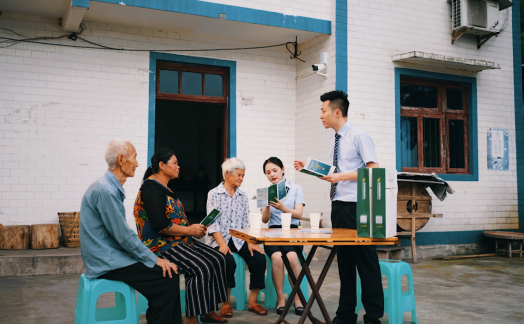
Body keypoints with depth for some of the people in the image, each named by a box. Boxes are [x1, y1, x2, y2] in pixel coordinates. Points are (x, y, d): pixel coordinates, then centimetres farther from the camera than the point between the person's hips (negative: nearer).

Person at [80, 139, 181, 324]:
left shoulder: (111, 188, 13)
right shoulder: (106, 190, -20)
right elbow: (123, 235, -21)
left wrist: (152, 257, 11)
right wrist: (154, 259, -13)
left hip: (109, 257, 10)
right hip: (107, 263, -9)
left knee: (169, 271, 4)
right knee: (167, 277, -12)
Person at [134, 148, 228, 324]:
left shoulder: (163, 188, 17)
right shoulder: (152, 188, -15)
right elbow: (160, 225, -25)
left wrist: (194, 228, 3)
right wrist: (189, 230, -16)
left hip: (177, 241, 10)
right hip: (161, 244, -10)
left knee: (217, 259, 0)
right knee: (201, 268, -26)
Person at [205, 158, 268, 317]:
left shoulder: (243, 196, 12)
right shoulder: (214, 194, -2)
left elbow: (246, 222, 7)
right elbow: (213, 222, -10)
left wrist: (250, 242, -10)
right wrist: (222, 244, -23)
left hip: (239, 239, 4)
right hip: (219, 239, -4)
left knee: (259, 258, -21)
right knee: (228, 261, -33)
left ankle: (252, 301, -8)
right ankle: (226, 302, -11)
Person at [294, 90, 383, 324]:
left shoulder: (359, 136, -8)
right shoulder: (335, 142, 16)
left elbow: (373, 171, -15)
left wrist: (341, 177, -20)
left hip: (356, 208, -8)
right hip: (338, 207, 8)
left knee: (365, 261, -1)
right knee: (344, 261, 13)